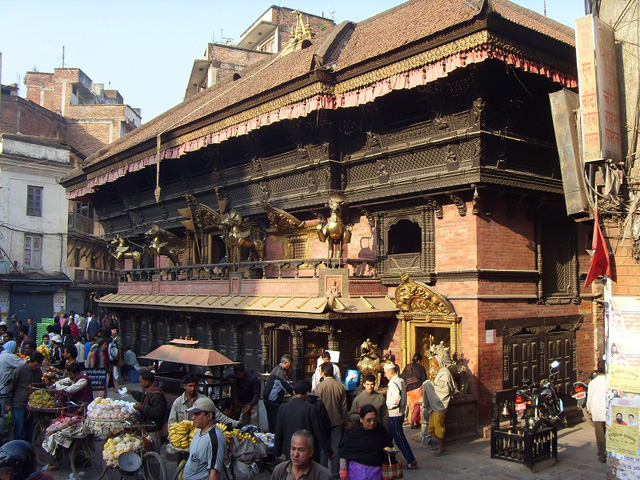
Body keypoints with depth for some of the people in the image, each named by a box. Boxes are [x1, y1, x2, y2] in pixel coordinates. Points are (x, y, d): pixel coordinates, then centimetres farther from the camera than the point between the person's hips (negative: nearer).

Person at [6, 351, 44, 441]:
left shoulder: (39, 372, 6)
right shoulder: (19, 370, -10)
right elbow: (11, 387, -3)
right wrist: (9, 403, -1)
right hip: (19, 404, -5)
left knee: (29, 429, 10)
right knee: (19, 430, -2)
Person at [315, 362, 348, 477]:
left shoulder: (320, 386, -16)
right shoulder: (340, 386, -5)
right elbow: (344, 407, 2)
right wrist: (344, 421, 14)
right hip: (337, 421, 3)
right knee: (336, 447, 11)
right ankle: (335, 472, 18)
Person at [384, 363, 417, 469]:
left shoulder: (394, 383, -19)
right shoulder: (401, 381, 10)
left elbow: (397, 398, -29)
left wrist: (388, 406, -16)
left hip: (394, 415, -10)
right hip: (400, 413, 10)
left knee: (399, 438, -4)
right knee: (388, 437, 18)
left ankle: (411, 461, -2)